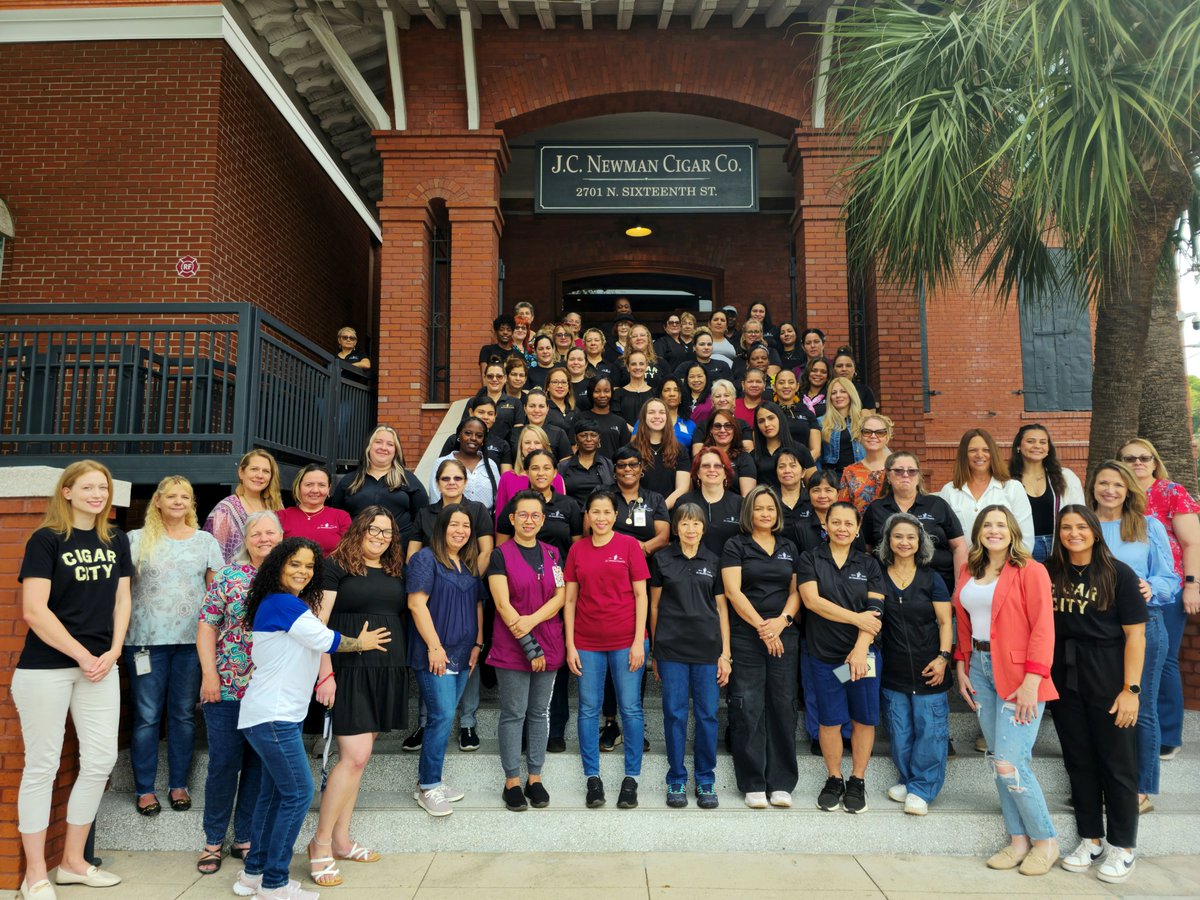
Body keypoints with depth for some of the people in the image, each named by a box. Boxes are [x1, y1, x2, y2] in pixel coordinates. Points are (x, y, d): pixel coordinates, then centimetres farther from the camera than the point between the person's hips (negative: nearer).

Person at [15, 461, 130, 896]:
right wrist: (83, 656, -12)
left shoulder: (116, 540, 9)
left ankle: (73, 862, 24)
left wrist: (112, 653, -2)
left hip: (100, 666, 5)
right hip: (45, 667, -5)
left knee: (101, 760, 7)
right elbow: (34, 610, -13)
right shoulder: (46, 540, -7)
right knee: (42, 765, 4)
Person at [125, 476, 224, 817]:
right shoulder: (138, 540, 3)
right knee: (147, 716, 4)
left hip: (192, 640, 1)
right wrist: (120, 632, -6)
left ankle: (178, 784, 20)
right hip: (146, 639, -1)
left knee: (183, 714, 9)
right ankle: (144, 788, 16)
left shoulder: (206, 541, 8)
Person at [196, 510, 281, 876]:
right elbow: (206, 625, -2)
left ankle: (245, 838, 26)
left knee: (259, 765, 10)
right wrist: (209, 674, -8)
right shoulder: (229, 576, -1)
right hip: (227, 687, -2)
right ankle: (213, 840, 23)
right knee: (223, 764, 4)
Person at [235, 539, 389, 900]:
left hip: (280, 715, 10)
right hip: (272, 717, -10)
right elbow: (324, 640, -14)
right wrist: (361, 643, 0)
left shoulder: (295, 605, 14)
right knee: (299, 793, -4)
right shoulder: (282, 603, -16)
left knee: (273, 792, 15)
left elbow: (316, 642, 17)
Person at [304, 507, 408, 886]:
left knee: (357, 758, 11)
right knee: (355, 756, -10)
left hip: (388, 673, 6)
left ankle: (340, 840, 21)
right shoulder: (337, 566, -4)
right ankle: (320, 843, 5)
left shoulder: (396, 571, 13)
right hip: (350, 670, -6)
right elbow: (320, 621, -8)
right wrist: (325, 674, -14)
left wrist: (402, 666, 10)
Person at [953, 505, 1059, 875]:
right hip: (979, 669, 6)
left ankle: (1045, 841, 12)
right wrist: (961, 666, 9)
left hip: (1017, 673, -6)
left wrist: (1032, 681, -17)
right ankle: (1019, 840, 22)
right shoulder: (968, 572, 11)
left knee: (1010, 763, -8)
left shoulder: (1030, 570, -7)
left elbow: (1043, 628, -12)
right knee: (997, 761, 9)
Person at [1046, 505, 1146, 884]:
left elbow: (1135, 633, -8)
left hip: (1108, 681, -3)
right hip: (1064, 679, 3)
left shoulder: (1118, 573, -6)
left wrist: (1131, 689, -13)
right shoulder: (1049, 573, 3)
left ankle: (1123, 847, 20)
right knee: (1079, 761, 12)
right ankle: (1091, 839, 26)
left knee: (1117, 764, 6)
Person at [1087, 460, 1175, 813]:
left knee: (1140, 709, 5)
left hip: (1142, 624, -1)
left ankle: (1143, 790, 18)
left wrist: (1151, 589, -18)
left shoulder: (1150, 527, 4)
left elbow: (1169, 578, 1)